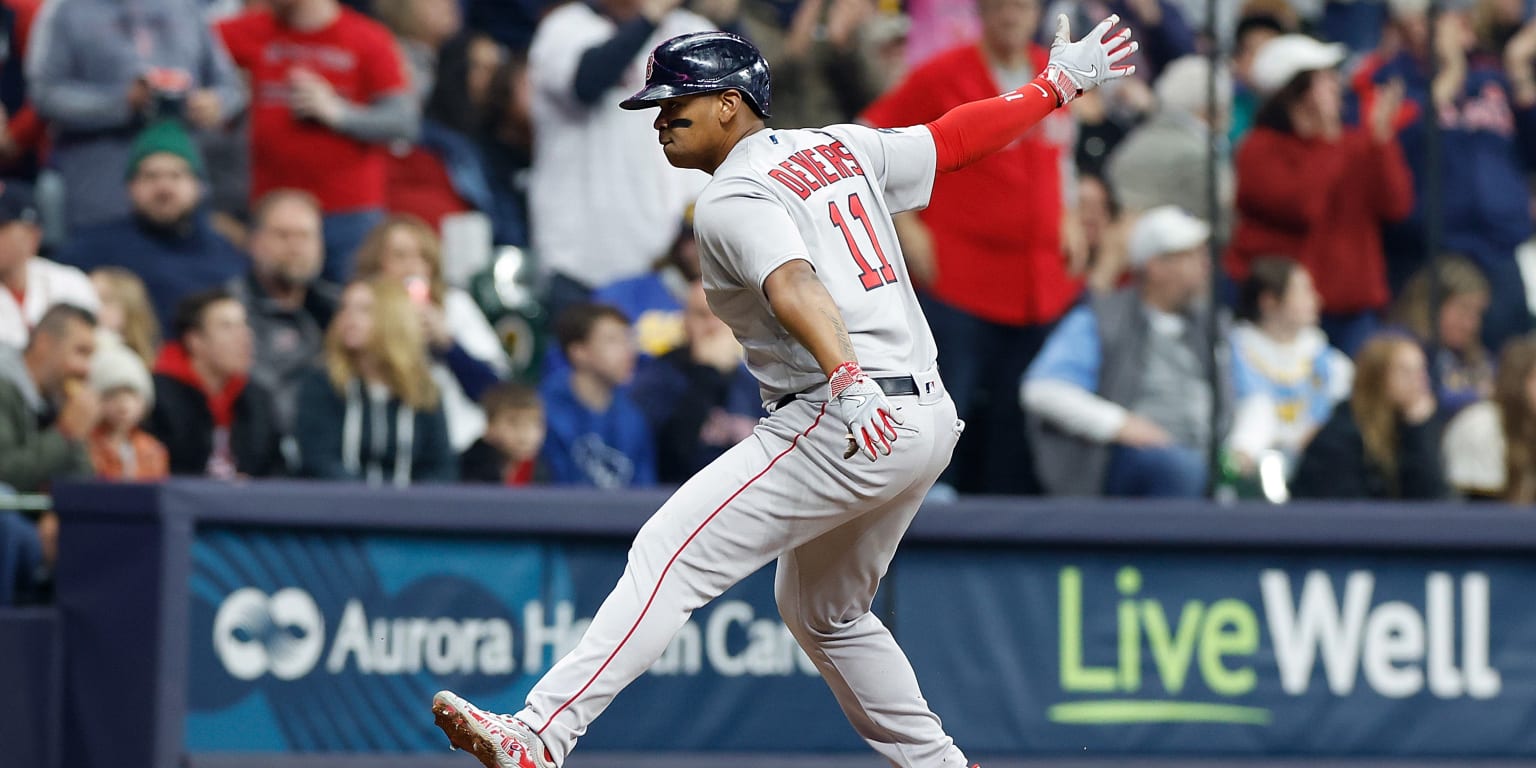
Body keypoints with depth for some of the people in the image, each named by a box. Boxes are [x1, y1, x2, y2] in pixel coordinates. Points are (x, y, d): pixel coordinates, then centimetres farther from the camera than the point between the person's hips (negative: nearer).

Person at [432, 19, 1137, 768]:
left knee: (670, 554, -15)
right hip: (930, 420, 9)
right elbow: (952, 138, 22)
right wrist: (1056, 84, 35)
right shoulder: (841, 148, 15)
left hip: (844, 425, -9)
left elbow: (794, 286, -26)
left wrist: (847, 381, -43)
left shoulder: (733, 202, -9)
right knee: (824, 612, 27)